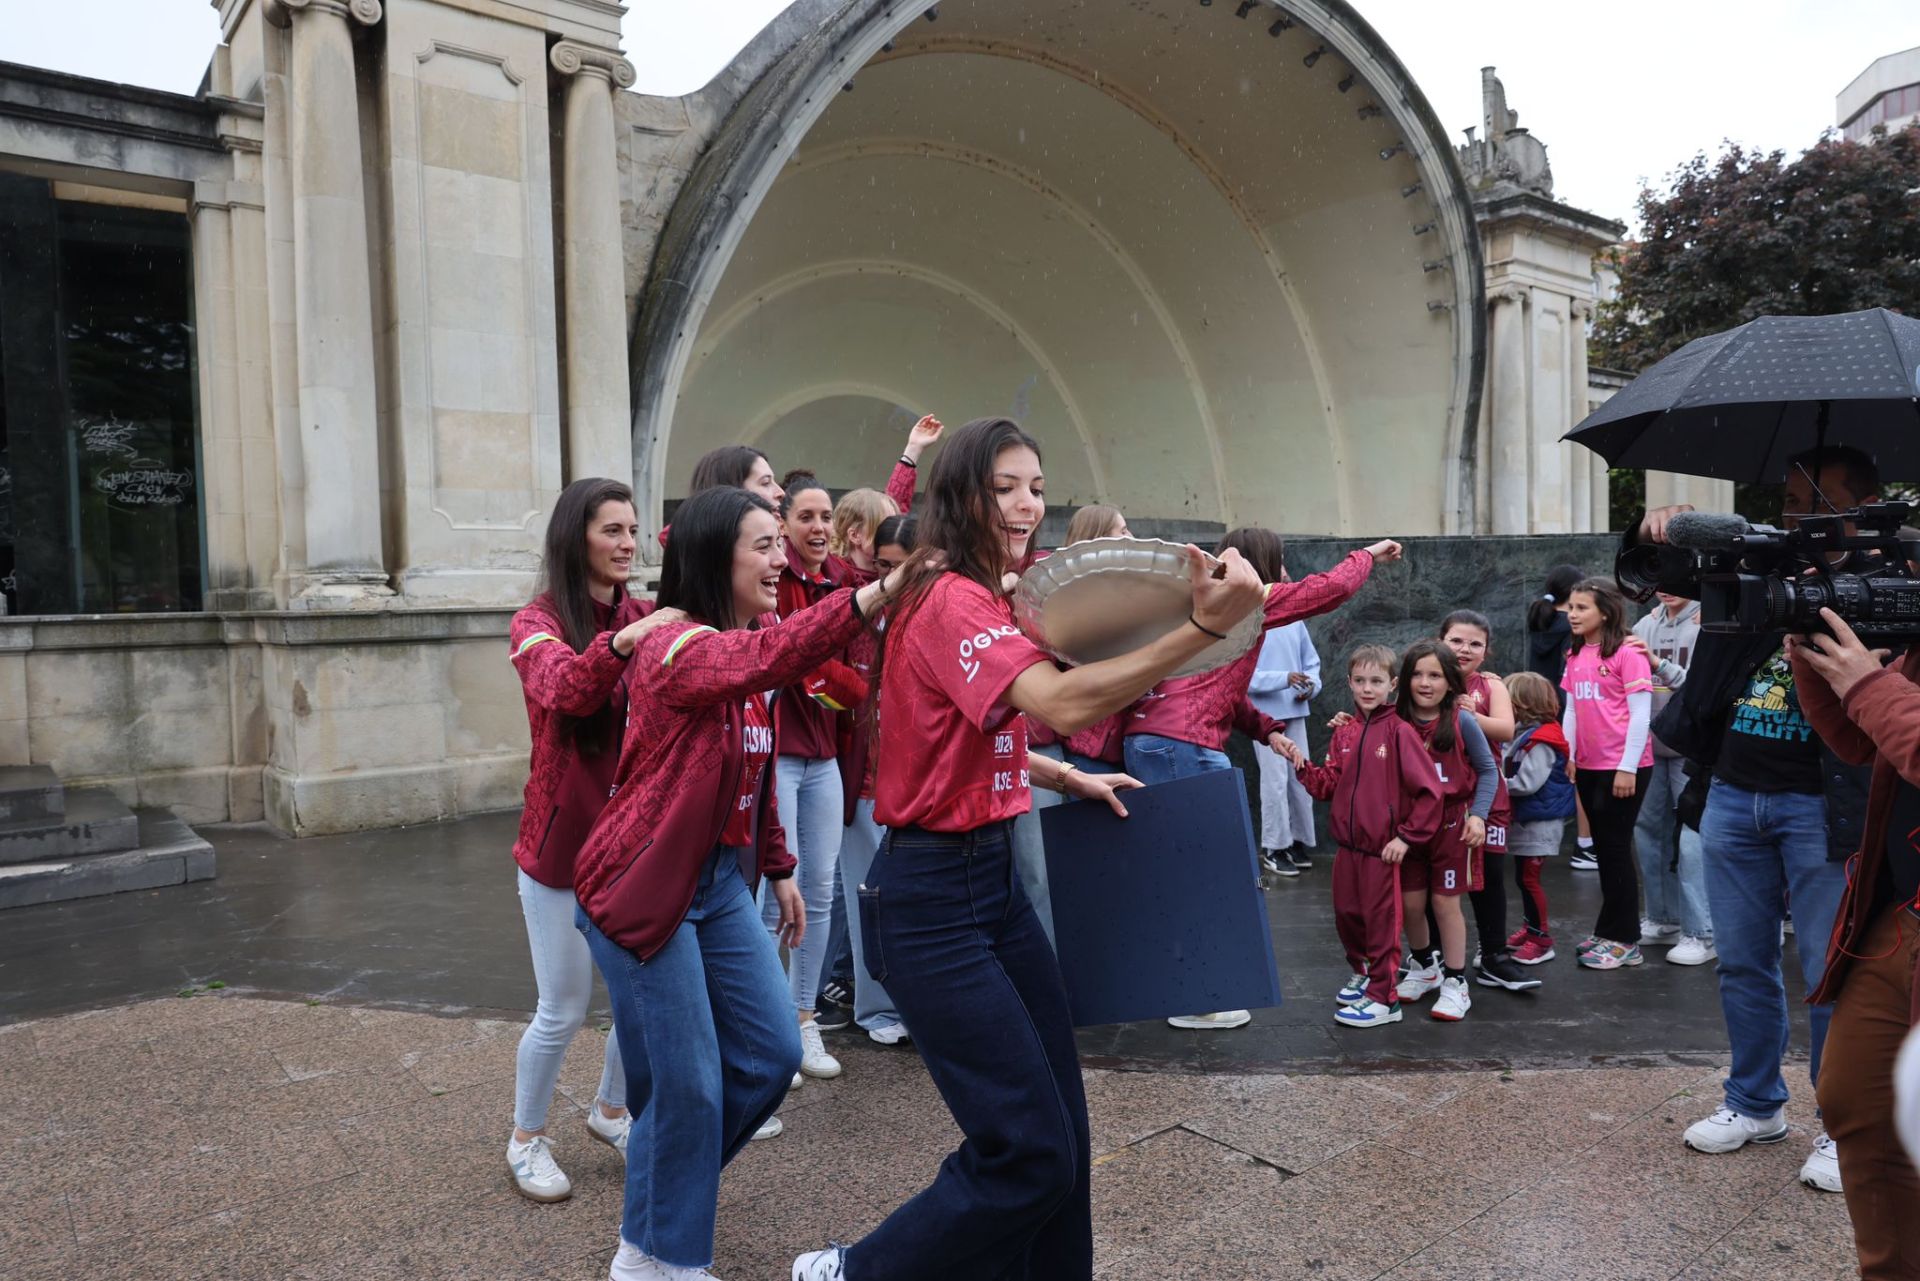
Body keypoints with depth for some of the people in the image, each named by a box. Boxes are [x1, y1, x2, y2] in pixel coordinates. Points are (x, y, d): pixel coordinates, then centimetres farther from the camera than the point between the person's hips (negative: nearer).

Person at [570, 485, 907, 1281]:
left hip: (723, 880, 8)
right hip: (644, 885, -8)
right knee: (688, 1081, -1)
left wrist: (778, 868, 15)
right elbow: (767, 658, -42)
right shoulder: (673, 647, -19)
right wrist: (874, 596, -52)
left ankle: (667, 1175, 36)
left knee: (771, 1056, 10)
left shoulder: (741, 647, 9)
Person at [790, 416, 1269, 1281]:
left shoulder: (983, 599, 14)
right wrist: (1206, 627, -40)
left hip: (993, 878, 10)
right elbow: (1061, 703, -34)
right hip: (932, 896, -10)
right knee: (1028, 1154, -5)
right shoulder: (949, 599, -18)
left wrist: (1069, 779, 13)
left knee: (1060, 1125, 13)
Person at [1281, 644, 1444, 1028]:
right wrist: (1301, 764, -7)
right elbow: (1329, 786, 7)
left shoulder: (1400, 732, -12)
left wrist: (1407, 837, -13)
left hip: (1383, 848, -6)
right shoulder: (1344, 732, 6)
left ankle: (1383, 998, 17)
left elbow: (1429, 792, -14)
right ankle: (1362, 974, 40)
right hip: (1346, 844, 6)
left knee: (1381, 921, 4)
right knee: (1346, 915, 17)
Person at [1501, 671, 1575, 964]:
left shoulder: (1540, 741, -21)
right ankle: (1531, 928, 31)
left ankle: (1542, 940, 5)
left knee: (1529, 878, -5)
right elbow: (1515, 774, 18)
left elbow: (1527, 783, -24)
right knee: (1523, 877, 17)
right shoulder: (1526, 734, 9)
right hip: (1526, 819, 10)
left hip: (1540, 821, -10)